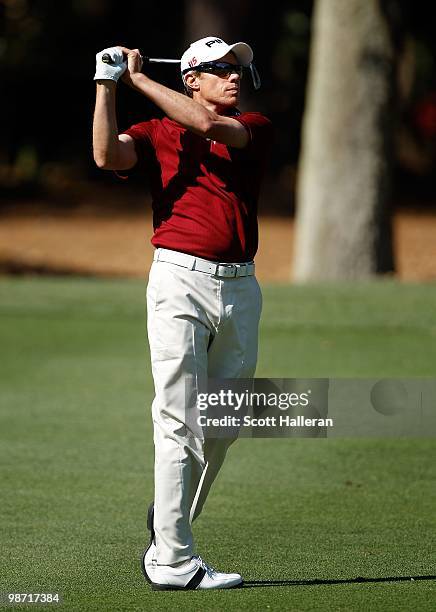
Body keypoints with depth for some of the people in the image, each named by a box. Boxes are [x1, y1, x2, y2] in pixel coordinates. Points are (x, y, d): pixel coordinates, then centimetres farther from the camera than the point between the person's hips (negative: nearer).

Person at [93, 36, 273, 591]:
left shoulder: (254, 129, 12)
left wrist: (139, 78, -4)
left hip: (240, 289, 4)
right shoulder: (158, 133, 7)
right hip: (180, 279, -4)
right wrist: (107, 85, -11)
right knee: (180, 422, -8)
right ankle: (174, 562, -7)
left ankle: (163, 542, 22)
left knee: (221, 427, 9)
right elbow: (107, 155, -12)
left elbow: (209, 126, -8)